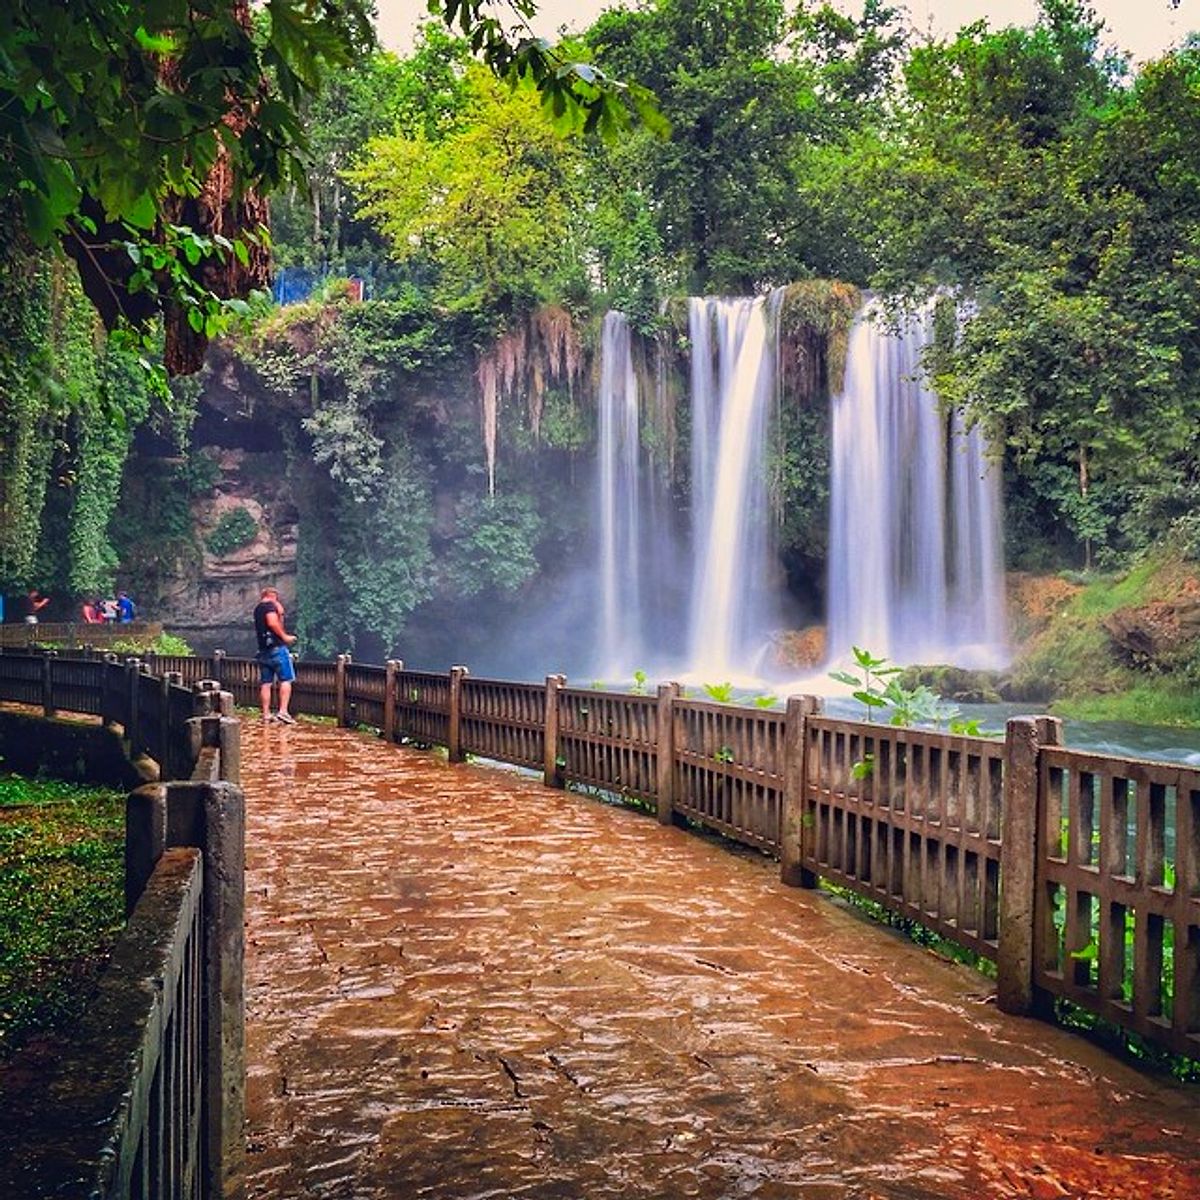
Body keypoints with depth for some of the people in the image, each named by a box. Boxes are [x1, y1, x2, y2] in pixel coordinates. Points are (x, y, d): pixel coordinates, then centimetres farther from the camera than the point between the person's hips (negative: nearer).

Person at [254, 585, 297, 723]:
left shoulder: (257, 608, 21)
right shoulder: (270, 605, -6)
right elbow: (272, 622, -21)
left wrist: (279, 611, 19)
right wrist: (285, 636, -15)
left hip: (263, 649, 8)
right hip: (277, 648, -8)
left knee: (266, 683, 7)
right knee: (286, 680, -5)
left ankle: (266, 714, 8)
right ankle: (283, 711, -13)